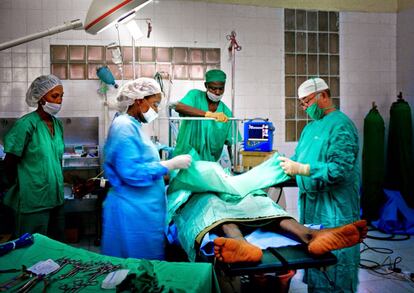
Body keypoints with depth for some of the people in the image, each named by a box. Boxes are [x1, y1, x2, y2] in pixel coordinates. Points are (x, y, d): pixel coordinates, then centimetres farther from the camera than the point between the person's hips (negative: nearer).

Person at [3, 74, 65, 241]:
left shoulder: (57, 124, 7)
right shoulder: (26, 124, -14)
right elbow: (10, 162, -8)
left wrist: (57, 181, 14)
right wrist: (19, 186, 3)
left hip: (56, 197, 7)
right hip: (33, 201, -6)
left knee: (56, 245, 16)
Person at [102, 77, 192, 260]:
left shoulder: (133, 126, 14)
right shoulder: (124, 127, -16)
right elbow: (132, 172, -24)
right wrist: (171, 164, -18)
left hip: (144, 207, 10)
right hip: (133, 211, -10)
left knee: (150, 263, 17)